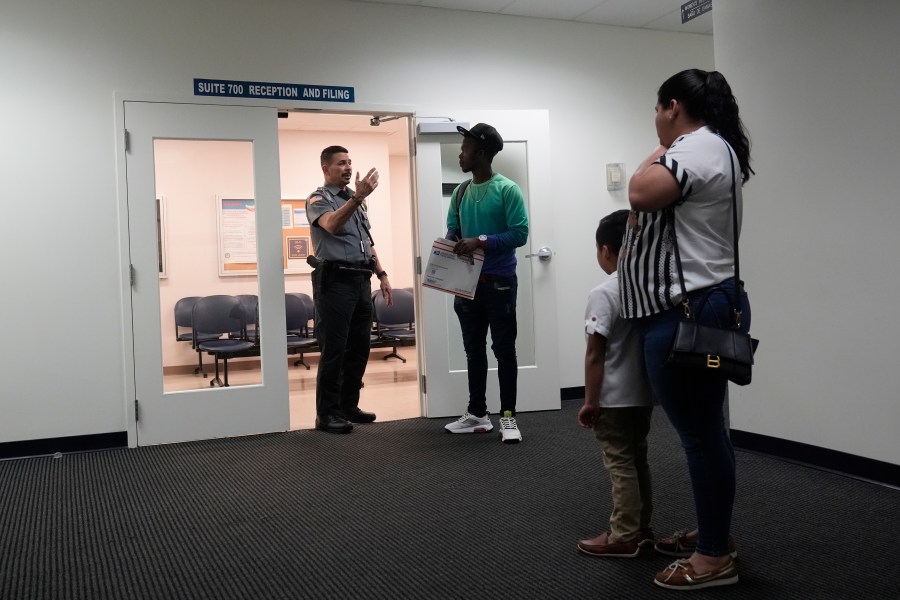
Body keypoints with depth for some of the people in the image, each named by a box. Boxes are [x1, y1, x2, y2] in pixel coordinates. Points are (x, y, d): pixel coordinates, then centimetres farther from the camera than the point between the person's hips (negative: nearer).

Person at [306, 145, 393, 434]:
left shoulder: (356, 200, 20)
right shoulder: (318, 199, -3)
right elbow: (332, 225, -26)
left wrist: (381, 275, 16)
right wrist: (357, 197, -37)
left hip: (361, 280, 7)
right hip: (335, 280, -7)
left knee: (359, 348, 10)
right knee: (334, 350, -6)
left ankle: (349, 406, 20)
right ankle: (327, 413, 1)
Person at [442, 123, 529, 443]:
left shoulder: (507, 190, -10)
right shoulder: (460, 193, 8)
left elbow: (520, 233, -15)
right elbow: (452, 232, 13)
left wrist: (481, 242, -22)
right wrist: (452, 243, -10)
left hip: (499, 281, -6)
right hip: (468, 281, 6)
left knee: (503, 349, 1)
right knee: (474, 350, 12)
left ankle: (508, 416, 9)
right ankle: (477, 414, 23)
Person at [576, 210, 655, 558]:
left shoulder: (603, 294, -17)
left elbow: (595, 354, -19)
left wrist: (590, 401, -14)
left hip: (615, 399, -8)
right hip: (644, 394, 8)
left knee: (620, 464, 1)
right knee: (637, 460, 18)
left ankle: (624, 537, 7)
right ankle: (641, 529, 27)